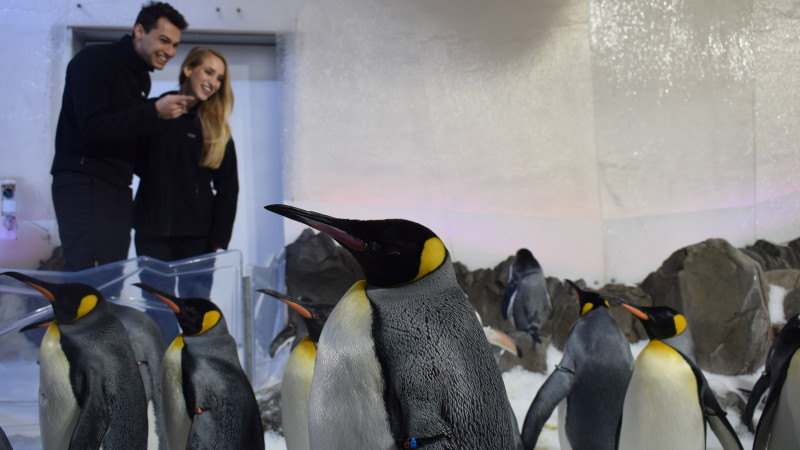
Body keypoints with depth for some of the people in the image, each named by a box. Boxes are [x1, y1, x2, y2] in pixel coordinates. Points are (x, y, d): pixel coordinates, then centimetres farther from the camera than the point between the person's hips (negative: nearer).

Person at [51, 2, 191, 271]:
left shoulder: (142, 77, 19)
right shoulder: (94, 60, -7)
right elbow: (93, 128, -19)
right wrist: (154, 112, -21)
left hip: (119, 187, 8)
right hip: (82, 182, -8)